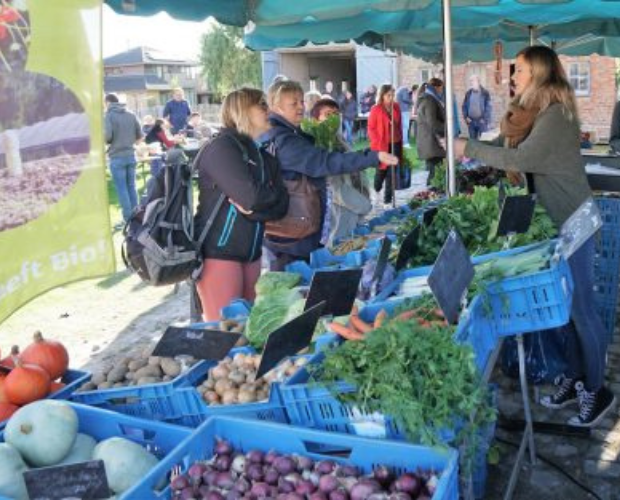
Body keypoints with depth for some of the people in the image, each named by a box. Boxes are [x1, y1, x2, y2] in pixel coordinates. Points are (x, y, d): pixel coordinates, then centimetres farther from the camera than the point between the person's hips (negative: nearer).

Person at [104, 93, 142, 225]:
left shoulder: (109, 116, -8)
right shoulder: (131, 115, 7)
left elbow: (107, 136, -18)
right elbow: (139, 135, 7)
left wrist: (105, 142, 4)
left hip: (117, 157, -5)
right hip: (130, 155, 5)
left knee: (122, 188, 1)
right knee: (131, 186, 13)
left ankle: (128, 218, 3)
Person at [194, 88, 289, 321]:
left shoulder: (265, 156, 13)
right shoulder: (222, 147, -10)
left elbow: (281, 205, 2)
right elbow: (251, 196, -22)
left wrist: (251, 207, -16)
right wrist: (271, 193, -2)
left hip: (250, 253, 8)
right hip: (218, 252, -8)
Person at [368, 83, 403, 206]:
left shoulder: (396, 107, 7)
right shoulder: (376, 109, -8)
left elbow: (399, 125, 16)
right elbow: (371, 128, -7)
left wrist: (400, 140, 10)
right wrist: (378, 143, -13)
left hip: (395, 144, 4)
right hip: (382, 146, -4)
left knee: (392, 171, 2)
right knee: (381, 170, 7)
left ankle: (388, 197, 9)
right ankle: (375, 194, 29)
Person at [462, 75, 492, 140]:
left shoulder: (485, 93, -4)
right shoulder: (468, 93, 7)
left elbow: (488, 107, -4)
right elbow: (464, 106, 12)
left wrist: (485, 119, -11)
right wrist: (466, 117, -1)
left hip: (481, 121, -3)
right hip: (471, 122, 4)